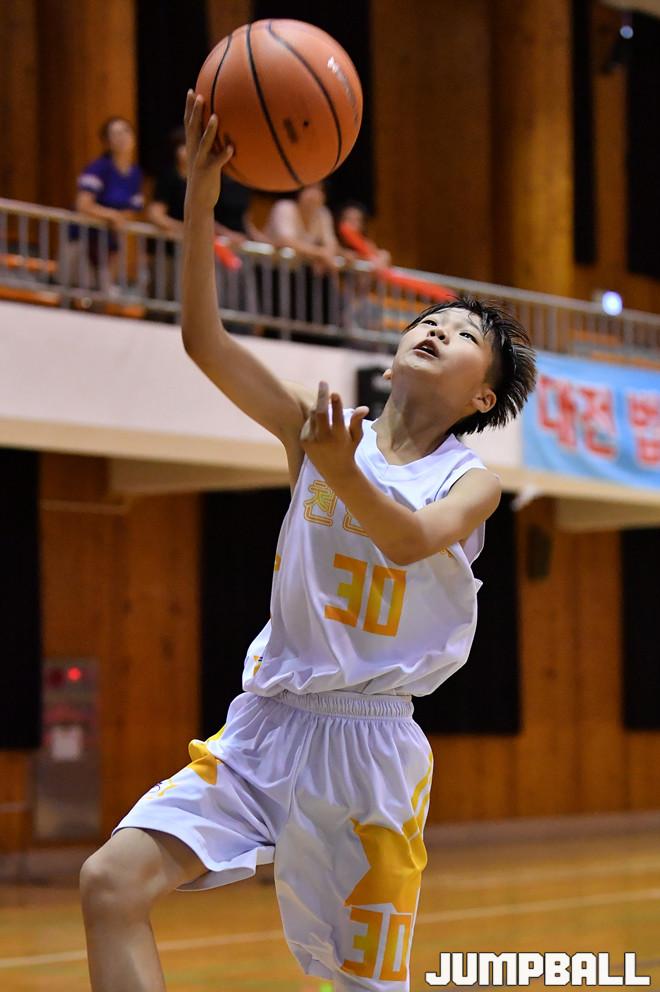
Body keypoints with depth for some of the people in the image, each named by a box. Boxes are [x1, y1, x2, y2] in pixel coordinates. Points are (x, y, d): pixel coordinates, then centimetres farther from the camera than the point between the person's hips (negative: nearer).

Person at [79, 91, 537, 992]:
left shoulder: (471, 480, 0)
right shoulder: (319, 431, 7)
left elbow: (413, 541, -23)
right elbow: (204, 340, -4)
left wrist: (343, 474, -42)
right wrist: (202, 196, -16)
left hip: (368, 739, -2)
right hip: (263, 722, 3)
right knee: (111, 883, -15)